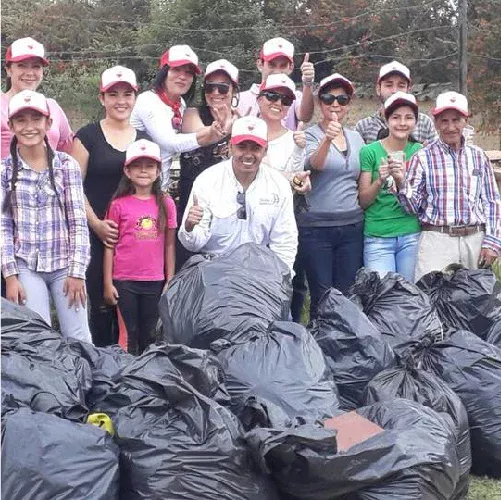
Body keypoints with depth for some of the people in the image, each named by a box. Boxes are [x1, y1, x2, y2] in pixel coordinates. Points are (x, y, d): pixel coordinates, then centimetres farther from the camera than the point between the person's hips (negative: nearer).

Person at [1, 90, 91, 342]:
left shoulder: (66, 164, 2)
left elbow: (78, 221, 0)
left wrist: (77, 271, -6)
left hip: (65, 265, 0)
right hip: (26, 267, 0)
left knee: (79, 340, -2)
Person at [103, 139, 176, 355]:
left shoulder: (166, 204, 3)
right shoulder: (119, 205, -1)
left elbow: (169, 245, 6)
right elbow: (109, 246, 1)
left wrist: (170, 281, 4)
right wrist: (108, 283, -1)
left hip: (154, 281, 2)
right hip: (124, 281, -1)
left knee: (149, 337, 10)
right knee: (130, 334, 5)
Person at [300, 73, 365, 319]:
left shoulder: (356, 138, 12)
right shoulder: (310, 135, -3)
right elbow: (314, 163, -25)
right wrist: (327, 139, -42)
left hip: (352, 225, 5)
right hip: (316, 227, -4)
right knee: (322, 298, -1)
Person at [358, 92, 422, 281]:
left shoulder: (419, 151, 5)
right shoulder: (370, 151, -2)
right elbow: (363, 201, -2)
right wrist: (379, 180, -20)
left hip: (411, 235, 2)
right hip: (377, 237, -2)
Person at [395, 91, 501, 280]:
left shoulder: (478, 156, 9)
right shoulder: (423, 157, 1)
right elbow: (412, 206, -1)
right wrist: (401, 182, -19)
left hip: (475, 241, 3)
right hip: (436, 241, -3)